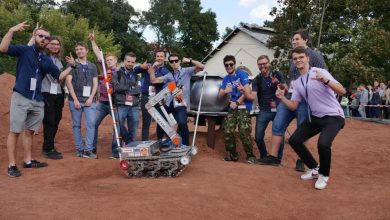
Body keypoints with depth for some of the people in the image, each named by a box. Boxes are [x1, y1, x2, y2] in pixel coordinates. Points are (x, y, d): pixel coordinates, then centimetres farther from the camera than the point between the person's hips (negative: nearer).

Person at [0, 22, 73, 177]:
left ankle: (28, 161, 25)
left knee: (30, 131, 14)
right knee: (14, 131, -2)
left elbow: (59, 76, 17)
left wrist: (71, 67, 7)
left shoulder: (47, 60, 14)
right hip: (20, 98, -6)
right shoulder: (24, 50, -2)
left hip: (38, 101, 6)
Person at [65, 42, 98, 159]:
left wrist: (91, 98, -4)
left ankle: (88, 150, -3)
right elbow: (68, 82, -2)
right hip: (75, 100, -1)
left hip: (89, 100, 1)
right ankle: (79, 149, 12)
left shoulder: (92, 66, 14)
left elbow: (95, 84, 10)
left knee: (91, 124, -8)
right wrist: (75, 99, -10)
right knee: (76, 125, 4)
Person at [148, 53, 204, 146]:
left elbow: (201, 67, -7)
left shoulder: (186, 71, 5)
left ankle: (186, 145, -6)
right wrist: (153, 67, 5)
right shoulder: (168, 75, 16)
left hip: (181, 105, -5)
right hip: (169, 104, 5)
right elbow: (153, 80, 13)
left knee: (182, 124, -23)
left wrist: (189, 60, -13)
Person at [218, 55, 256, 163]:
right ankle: (233, 155, 11)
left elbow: (247, 91, -11)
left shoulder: (241, 74, -2)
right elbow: (220, 96, 14)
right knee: (228, 132, -4)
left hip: (243, 107, -6)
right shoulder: (225, 79, 16)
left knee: (244, 132, -18)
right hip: (231, 108, 6)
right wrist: (225, 91, -9)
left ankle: (250, 156, -7)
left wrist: (237, 102, -9)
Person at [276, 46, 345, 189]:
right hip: (315, 118, 7)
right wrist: (282, 98, -10)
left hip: (333, 117, -7)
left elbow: (342, 91, -23)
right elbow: (293, 106, 9)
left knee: (323, 144, -30)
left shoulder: (320, 72, -13)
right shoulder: (298, 83, 8)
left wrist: (326, 81, -41)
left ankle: (324, 175, -1)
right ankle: (314, 169, 21)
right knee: (294, 140, 1)